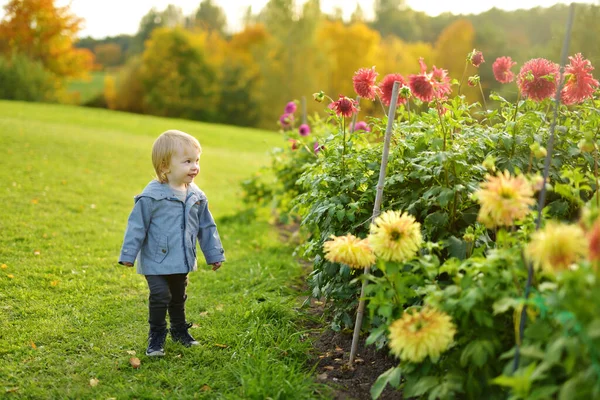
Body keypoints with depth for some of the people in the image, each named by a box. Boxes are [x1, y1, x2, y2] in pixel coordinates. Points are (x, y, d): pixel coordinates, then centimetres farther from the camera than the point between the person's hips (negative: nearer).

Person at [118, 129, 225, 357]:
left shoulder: (197, 197, 0)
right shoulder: (152, 197, -18)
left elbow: (206, 227, 10)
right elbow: (137, 226, -13)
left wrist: (214, 254, 12)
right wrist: (128, 255, -12)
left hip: (182, 262, 6)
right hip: (156, 262, -5)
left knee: (178, 298, 20)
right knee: (160, 297, -9)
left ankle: (179, 330, 38)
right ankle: (156, 337, 9)